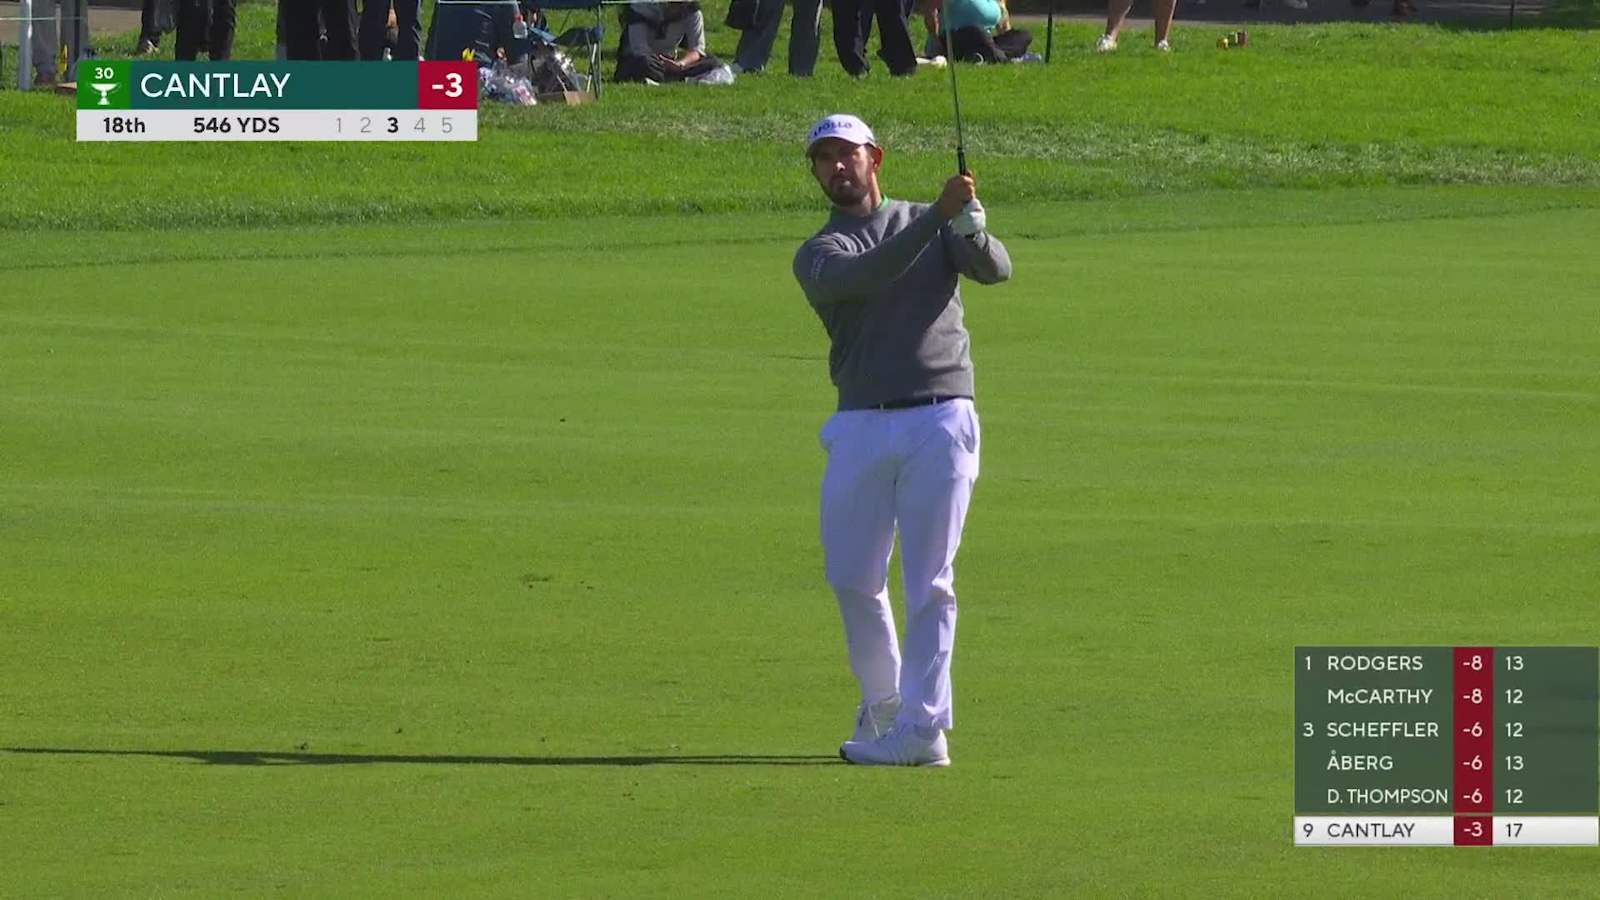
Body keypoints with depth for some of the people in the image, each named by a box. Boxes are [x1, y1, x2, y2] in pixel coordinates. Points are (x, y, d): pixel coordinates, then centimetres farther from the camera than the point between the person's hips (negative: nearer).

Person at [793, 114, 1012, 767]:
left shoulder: (932, 223, 13)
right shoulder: (818, 255, 9)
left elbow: (996, 269, -4)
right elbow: (867, 275, -14)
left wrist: (970, 230, -27)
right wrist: (939, 217, -24)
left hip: (939, 421, -2)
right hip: (861, 427, 2)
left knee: (928, 583, -6)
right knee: (852, 577, 4)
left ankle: (923, 726, -8)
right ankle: (882, 702, 24)